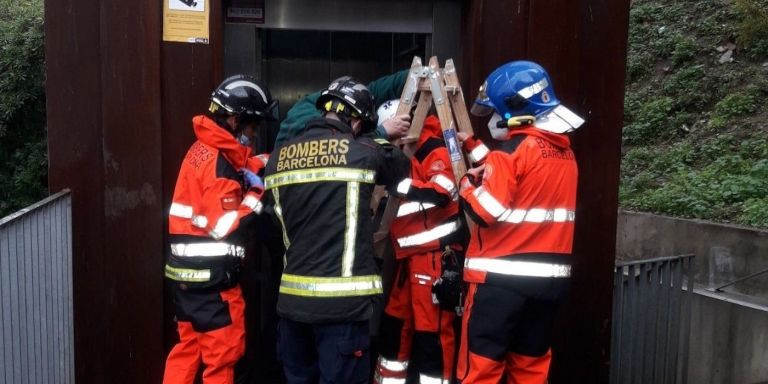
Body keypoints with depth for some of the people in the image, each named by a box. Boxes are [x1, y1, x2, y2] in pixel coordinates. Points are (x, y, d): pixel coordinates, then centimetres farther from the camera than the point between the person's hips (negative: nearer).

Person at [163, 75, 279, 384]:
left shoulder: (205, 148, 11)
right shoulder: (220, 161, -18)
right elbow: (225, 225, -22)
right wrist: (256, 193, -13)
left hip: (186, 269, 9)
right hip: (211, 275, -9)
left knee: (188, 345, 18)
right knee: (223, 353, 4)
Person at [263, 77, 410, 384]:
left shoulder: (278, 158, 6)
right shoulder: (363, 151, -7)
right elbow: (401, 168, 12)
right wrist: (387, 146, 33)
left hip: (293, 299, 5)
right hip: (341, 301, -5)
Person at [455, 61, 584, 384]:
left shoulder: (515, 149, -13)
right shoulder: (565, 152, 10)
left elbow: (486, 211, -18)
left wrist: (467, 184, 1)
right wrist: (476, 150, 17)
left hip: (503, 276, -7)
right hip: (550, 276, 8)